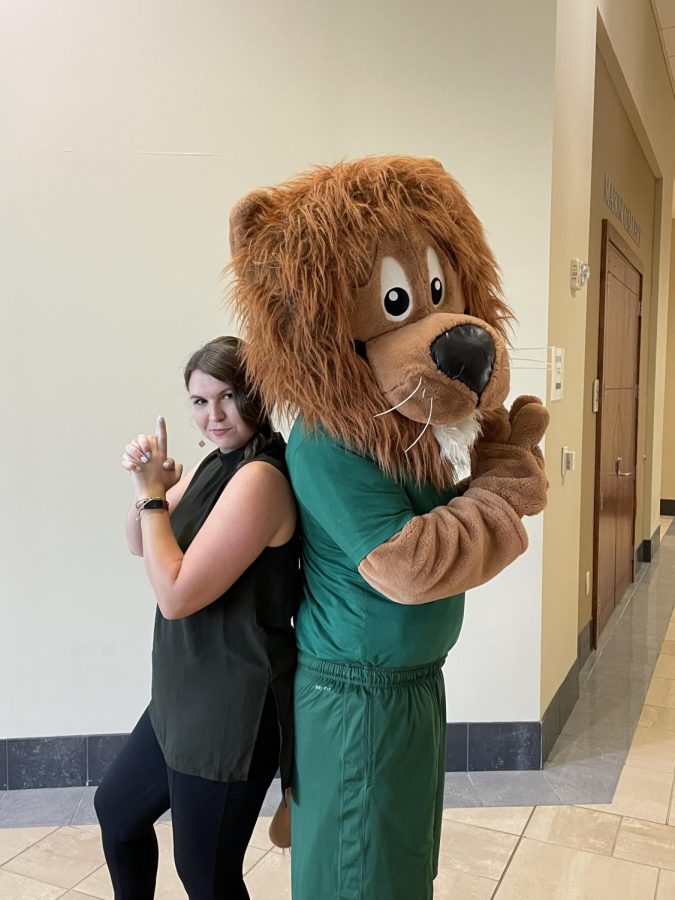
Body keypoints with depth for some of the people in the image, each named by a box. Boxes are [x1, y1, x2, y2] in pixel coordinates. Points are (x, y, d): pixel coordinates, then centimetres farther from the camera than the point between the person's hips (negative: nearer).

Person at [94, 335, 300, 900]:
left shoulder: (260, 477, -25)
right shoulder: (216, 464, 5)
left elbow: (175, 594, -25)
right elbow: (141, 546, 12)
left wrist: (152, 495, -16)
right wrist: (149, 486, -7)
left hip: (232, 709, -10)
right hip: (190, 695, 10)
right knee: (116, 809, 28)